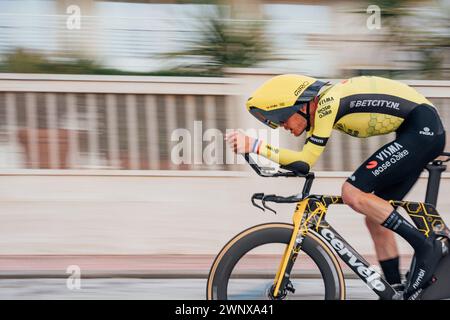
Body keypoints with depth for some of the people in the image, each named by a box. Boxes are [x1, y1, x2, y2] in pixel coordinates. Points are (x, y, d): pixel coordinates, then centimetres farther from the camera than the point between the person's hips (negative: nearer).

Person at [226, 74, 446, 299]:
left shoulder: (327, 103, -17)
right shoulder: (320, 107, 11)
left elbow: (305, 162, -21)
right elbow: (301, 159, 17)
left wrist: (254, 146, -22)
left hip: (423, 129, -10)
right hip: (425, 134, 10)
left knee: (353, 193, -17)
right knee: (376, 218, 9)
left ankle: (425, 246, -12)